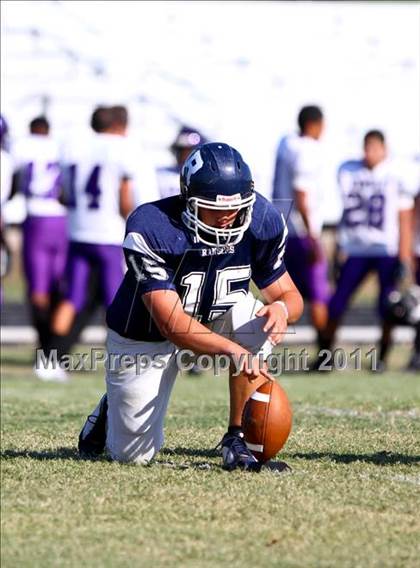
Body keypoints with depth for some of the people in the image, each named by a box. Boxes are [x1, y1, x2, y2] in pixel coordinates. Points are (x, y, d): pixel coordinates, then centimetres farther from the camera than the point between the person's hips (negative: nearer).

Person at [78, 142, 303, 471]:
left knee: (255, 320, -31)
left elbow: (289, 294, -10)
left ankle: (237, 437, -19)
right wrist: (233, 350, -51)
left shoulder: (261, 222, -19)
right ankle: (112, 410, 36)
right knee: (134, 455, -2)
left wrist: (283, 307, -36)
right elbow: (170, 322, -37)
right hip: (146, 336, -3)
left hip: (214, 320, 3)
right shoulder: (151, 230, -33)